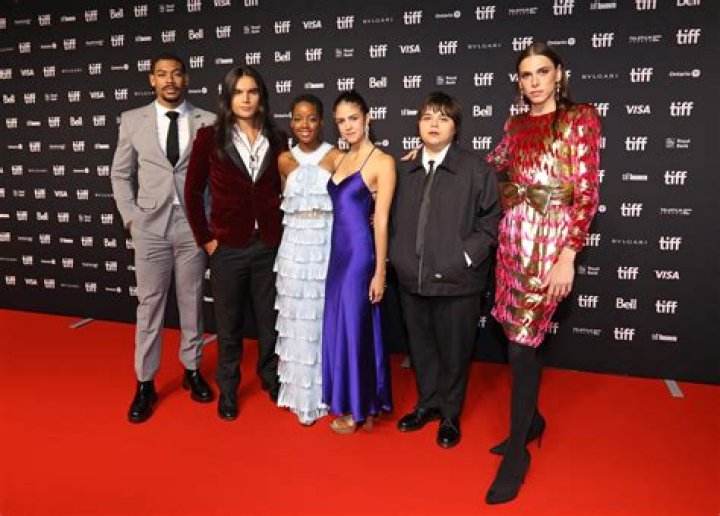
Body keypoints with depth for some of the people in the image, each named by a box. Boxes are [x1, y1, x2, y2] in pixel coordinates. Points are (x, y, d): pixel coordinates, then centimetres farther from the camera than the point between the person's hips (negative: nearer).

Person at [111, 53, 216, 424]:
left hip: (193, 225, 0)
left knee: (192, 302, 10)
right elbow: (120, 174, 9)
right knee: (149, 305, 5)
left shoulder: (207, 122, 1)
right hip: (150, 226, 0)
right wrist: (129, 217, 1)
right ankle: (145, 384, 16)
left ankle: (192, 370, 27)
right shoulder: (132, 121, 4)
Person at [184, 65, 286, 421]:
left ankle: (271, 379, 36)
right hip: (228, 248, -2)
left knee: (269, 319, 14)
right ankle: (227, 389, 31)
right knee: (229, 324, 12)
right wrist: (206, 239, -4)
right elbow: (193, 192, -1)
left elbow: (284, 191, 9)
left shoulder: (276, 141, 3)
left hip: (269, 246, 2)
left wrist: (283, 233, 2)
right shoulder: (210, 138, -4)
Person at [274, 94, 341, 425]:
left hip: (328, 246, -2)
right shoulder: (284, 160, 6)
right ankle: (302, 394, 23)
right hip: (295, 248, 3)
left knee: (326, 319, 6)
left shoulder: (337, 157, -3)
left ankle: (326, 393, 23)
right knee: (298, 321, 8)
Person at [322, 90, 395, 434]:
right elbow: (340, 208, 14)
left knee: (356, 328, 3)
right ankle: (348, 403, 30)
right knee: (337, 327, 14)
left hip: (360, 254, -7)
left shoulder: (382, 161, -9)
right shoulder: (338, 159, 13)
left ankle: (359, 409, 21)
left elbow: (381, 221, -12)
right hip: (338, 252, 7)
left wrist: (380, 272, -12)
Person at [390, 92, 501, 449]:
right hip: (412, 279, 4)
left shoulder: (475, 169, -6)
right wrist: (396, 255, 4)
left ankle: (450, 415, 32)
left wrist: (467, 257, -13)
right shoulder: (404, 170, 8)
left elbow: (491, 222, -5)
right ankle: (428, 404, 40)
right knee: (420, 346, 18)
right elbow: (394, 218, 15)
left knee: (454, 352, 10)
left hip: (457, 281, -4)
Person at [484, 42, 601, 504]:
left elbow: (587, 193, -9)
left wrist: (568, 256, -17)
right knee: (523, 335, 12)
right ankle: (532, 419, 34)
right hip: (513, 236, 6)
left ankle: (518, 451, 10)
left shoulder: (580, 118, -3)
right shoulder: (516, 126, 13)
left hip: (550, 240, -6)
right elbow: (491, 165, 31)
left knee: (522, 343, -6)